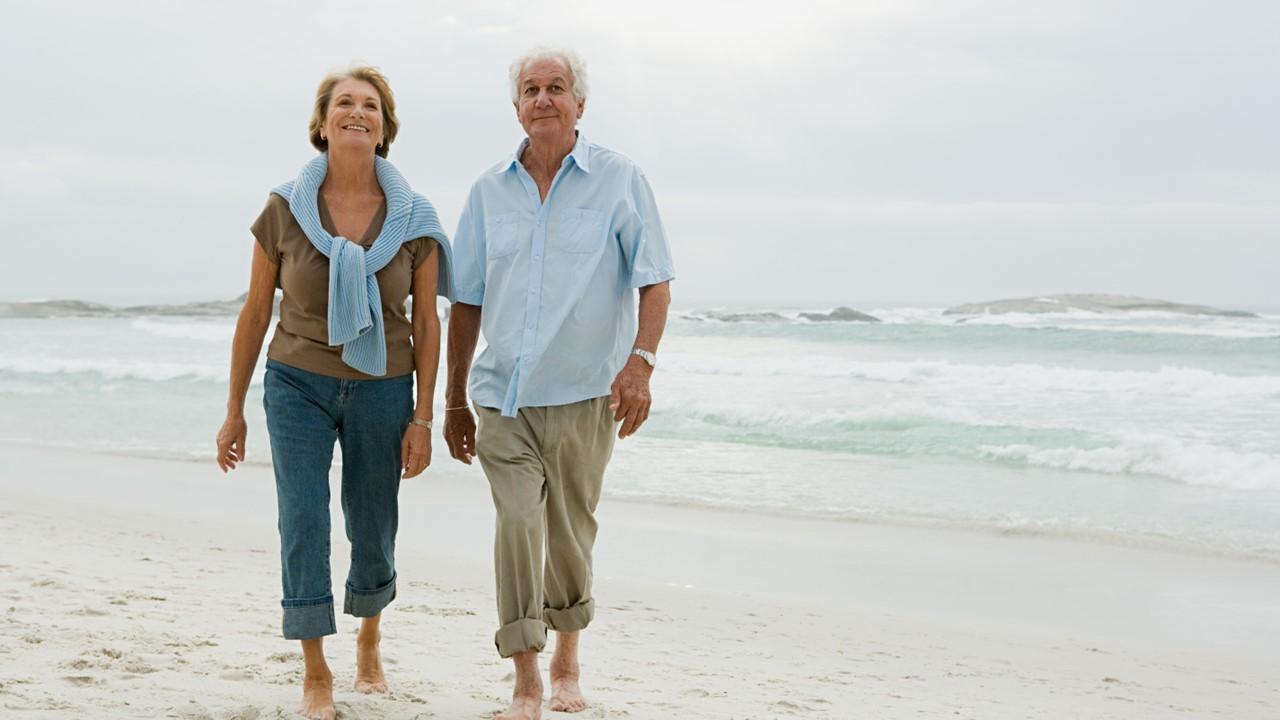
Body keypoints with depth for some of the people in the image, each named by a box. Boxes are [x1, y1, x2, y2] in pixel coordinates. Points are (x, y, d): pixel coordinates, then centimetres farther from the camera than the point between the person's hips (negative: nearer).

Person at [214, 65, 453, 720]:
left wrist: (422, 418, -4)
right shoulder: (284, 210, -5)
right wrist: (234, 412, 4)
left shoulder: (414, 220, -5)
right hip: (298, 384, 0)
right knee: (303, 522, -8)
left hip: (383, 390, 1)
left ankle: (368, 640, 39)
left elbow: (426, 324, -1)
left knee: (373, 530, 10)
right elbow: (255, 314, 2)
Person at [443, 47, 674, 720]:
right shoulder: (489, 190, 9)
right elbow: (466, 302, 13)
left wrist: (641, 361, -19)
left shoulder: (619, 179, 1)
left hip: (584, 393, -1)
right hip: (503, 393, 1)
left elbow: (655, 281, -3)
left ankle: (567, 661, 29)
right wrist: (455, 399, 13)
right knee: (517, 522, -11)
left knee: (571, 530, 9)